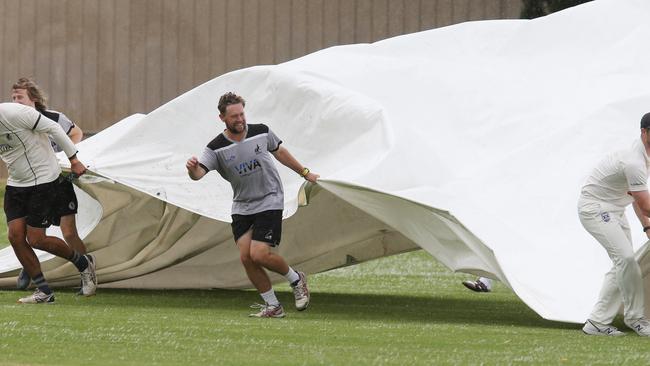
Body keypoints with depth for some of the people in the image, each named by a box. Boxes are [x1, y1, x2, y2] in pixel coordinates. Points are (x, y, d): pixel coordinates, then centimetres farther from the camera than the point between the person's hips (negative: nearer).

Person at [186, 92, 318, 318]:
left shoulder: (261, 132, -6)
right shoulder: (217, 148, -9)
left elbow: (280, 152, 14)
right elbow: (199, 173, -24)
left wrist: (304, 173, 25)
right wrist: (193, 168, -49)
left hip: (270, 201, -2)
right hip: (242, 207, 2)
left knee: (259, 255, -16)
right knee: (246, 257, -8)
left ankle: (296, 280, 10)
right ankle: (272, 306, 8)